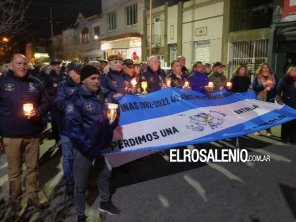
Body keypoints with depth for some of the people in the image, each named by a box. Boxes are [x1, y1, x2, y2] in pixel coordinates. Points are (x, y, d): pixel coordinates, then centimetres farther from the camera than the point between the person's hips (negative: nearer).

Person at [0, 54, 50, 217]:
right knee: (14, 171, 8)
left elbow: (46, 103, 11)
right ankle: (15, 202, 24)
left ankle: (33, 197, 30)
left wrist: (37, 112, -11)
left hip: (33, 133, 3)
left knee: (32, 167, 14)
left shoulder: (35, 83, 6)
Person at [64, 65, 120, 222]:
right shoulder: (77, 99, -13)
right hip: (85, 147, -6)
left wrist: (113, 121, -5)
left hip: (104, 145, 6)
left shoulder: (102, 95, 4)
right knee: (81, 183, 8)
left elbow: (111, 115, 17)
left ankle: (104, 203, 44)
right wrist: (87, 146, -23)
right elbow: (72, 126, -19)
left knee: (104, 174, 22)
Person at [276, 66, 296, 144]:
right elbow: (278, 92, -6)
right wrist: (279, 100, -20)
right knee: (286, 121, 5)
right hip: (286, 105, -3)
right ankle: (284, 137, 16)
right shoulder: (284, 80, -1)